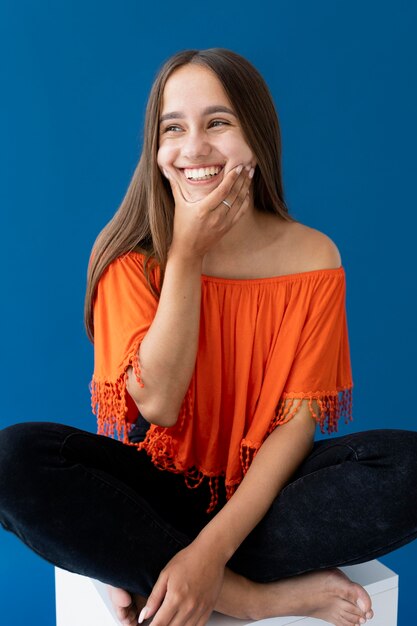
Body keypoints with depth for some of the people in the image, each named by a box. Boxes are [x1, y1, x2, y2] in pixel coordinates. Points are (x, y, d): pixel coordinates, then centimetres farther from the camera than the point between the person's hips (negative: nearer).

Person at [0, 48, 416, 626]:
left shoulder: (311, 257, -6)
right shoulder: (130, 254, -5)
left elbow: (297, 420, -11)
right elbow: (157, 405, -15)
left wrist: (212, 547, -24)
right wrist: (186, 255, -19)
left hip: (264, 487, 1)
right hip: (161, 482, 0)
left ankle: (142, 568, -21)